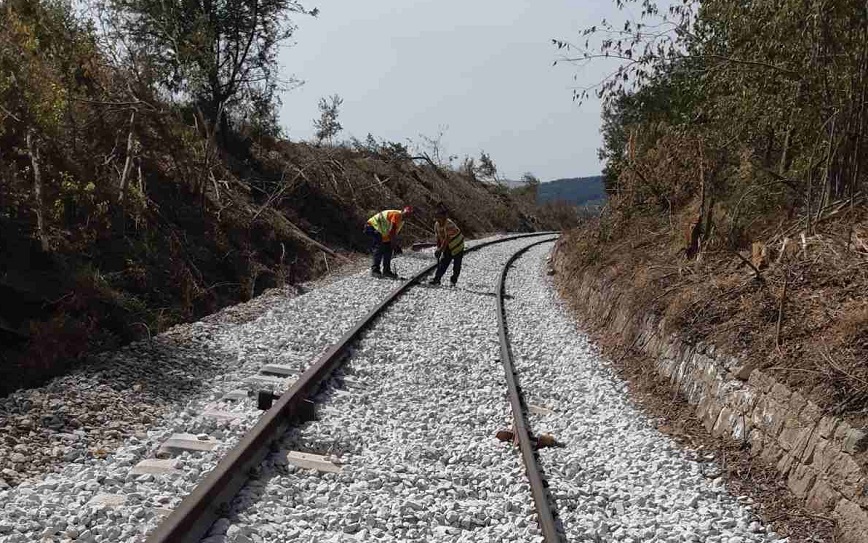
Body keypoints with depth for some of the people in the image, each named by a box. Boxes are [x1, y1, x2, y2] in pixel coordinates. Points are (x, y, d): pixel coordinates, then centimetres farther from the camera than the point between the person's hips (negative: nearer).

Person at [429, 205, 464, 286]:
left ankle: (453, 280, 14)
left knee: (456, 264, 2)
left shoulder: (449, 224, -31)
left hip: (457, 245, -6)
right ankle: (437, 278, -2)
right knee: (443, 262, 1)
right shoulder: (437, 224, -7)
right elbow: (439, 238, 1)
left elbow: (447, 239, -32)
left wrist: (440, 250, -32)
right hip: (448, 247, 6)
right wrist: (438, 249, -3)